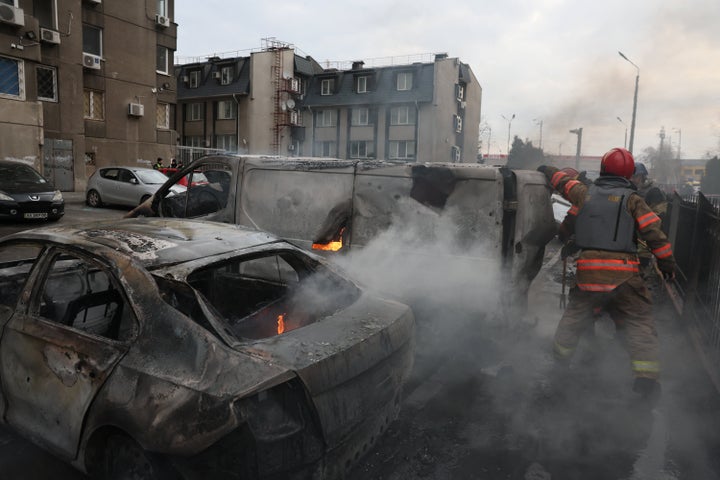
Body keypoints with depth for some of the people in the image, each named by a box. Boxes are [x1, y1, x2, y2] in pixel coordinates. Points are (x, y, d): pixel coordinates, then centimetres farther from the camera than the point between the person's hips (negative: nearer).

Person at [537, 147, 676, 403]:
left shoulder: (586, 193, 9)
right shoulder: (632, 200, 1)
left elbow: (563, 180, 27)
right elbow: (654, 233, -3)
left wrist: (547, 169, 47)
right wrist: (668, 263, 8)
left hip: (587, 271, 3)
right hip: (623, 274, -2)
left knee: (573, 317, 20)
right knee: (641, 324, 4)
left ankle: (559, 362, 30)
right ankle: (647, 380, -3)